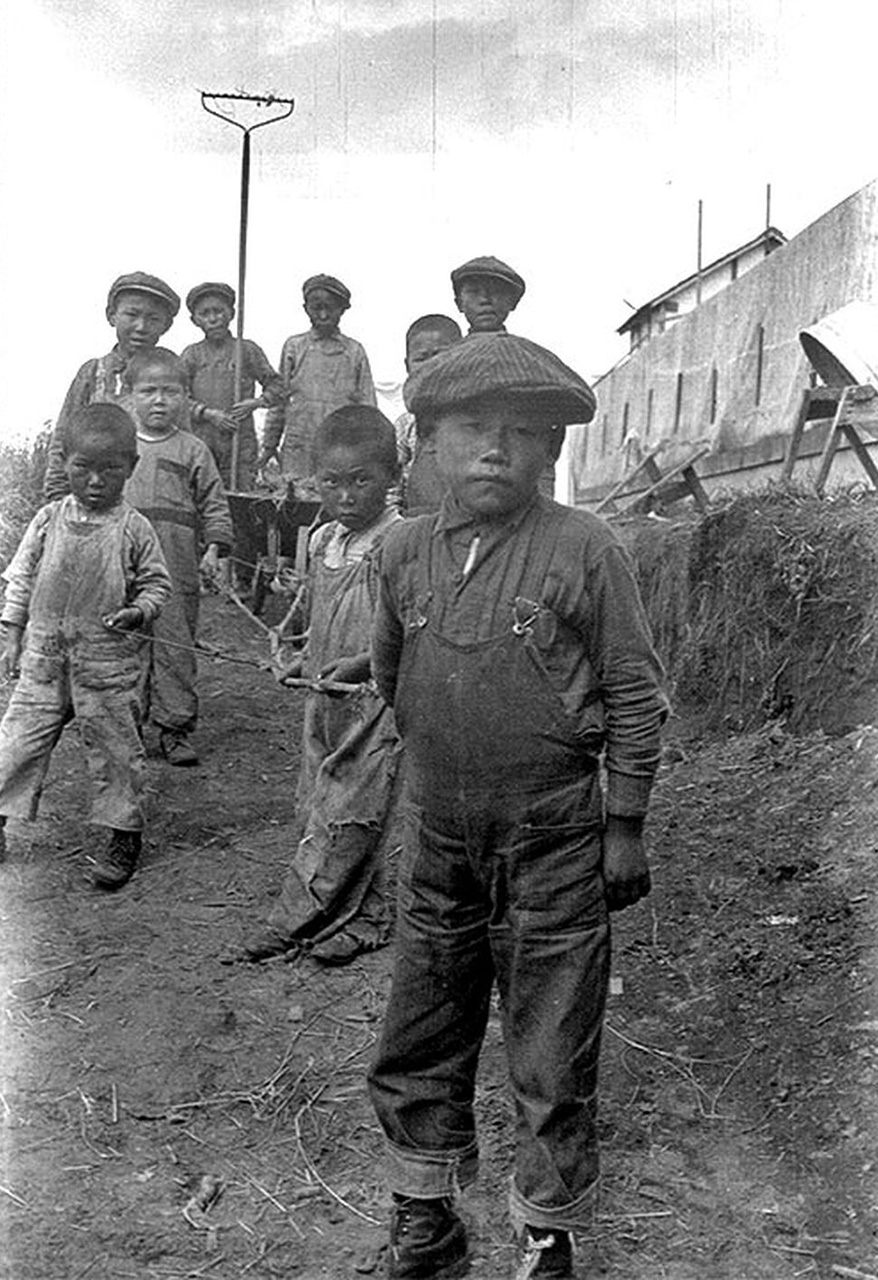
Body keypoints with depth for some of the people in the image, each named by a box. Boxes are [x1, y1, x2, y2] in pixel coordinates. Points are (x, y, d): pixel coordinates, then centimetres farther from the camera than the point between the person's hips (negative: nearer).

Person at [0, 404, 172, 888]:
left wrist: (138, 613, -17)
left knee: (114, 748, 7)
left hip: (108, 662, -2)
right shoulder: (49, 519, 1)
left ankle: (124, 833, 22)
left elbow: (156, 583, 2)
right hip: (43, 656, 3)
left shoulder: (133, 529, -6)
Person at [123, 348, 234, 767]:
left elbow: (214, 505, 4)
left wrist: (213, 548, -7)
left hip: (176, 573, -2)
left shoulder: (193, 451, 3)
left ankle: (175, 728, 12)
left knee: (174, 648, 2)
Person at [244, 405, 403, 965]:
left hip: (378, 697, -8)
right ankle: (362, 917, 27)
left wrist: (364, 663, -27)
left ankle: (296, 920, 13)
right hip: (325, 695, 8)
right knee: (321, 808, 13)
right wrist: (307, 659, 8)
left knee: (346, 818, -1)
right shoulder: (321, 541, 9)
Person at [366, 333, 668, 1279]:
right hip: (438, 848, 4)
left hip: (554, 852, -4)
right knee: (416, 1053, 16)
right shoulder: (405, 552, 2)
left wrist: (625, 827, -5)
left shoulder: (583, 549, -10)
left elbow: (634, 694, -5)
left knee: (552, 1069, 9)